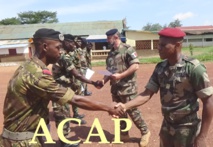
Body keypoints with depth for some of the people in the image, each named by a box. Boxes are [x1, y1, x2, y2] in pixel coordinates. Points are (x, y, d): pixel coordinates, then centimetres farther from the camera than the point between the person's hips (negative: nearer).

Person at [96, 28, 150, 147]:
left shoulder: (127, 49, -10)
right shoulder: (111, 53, 12)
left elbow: (136, 66, -19)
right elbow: (109, 70, 14)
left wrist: (120, 75, -23)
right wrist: (104, 81, -2)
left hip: (127, 88, -7)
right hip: (115, 88, 7)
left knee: (133, 111, 0)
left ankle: (145, 132, 20)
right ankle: (124, 134, 29)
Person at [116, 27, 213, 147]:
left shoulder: (193, 68, -19)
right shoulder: (160, 68, -2)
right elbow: (148, 93, -2)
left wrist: (202, 136, -15)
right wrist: (125, 106, -16)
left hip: (187, 129, -5)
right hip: (167, 126, 6)